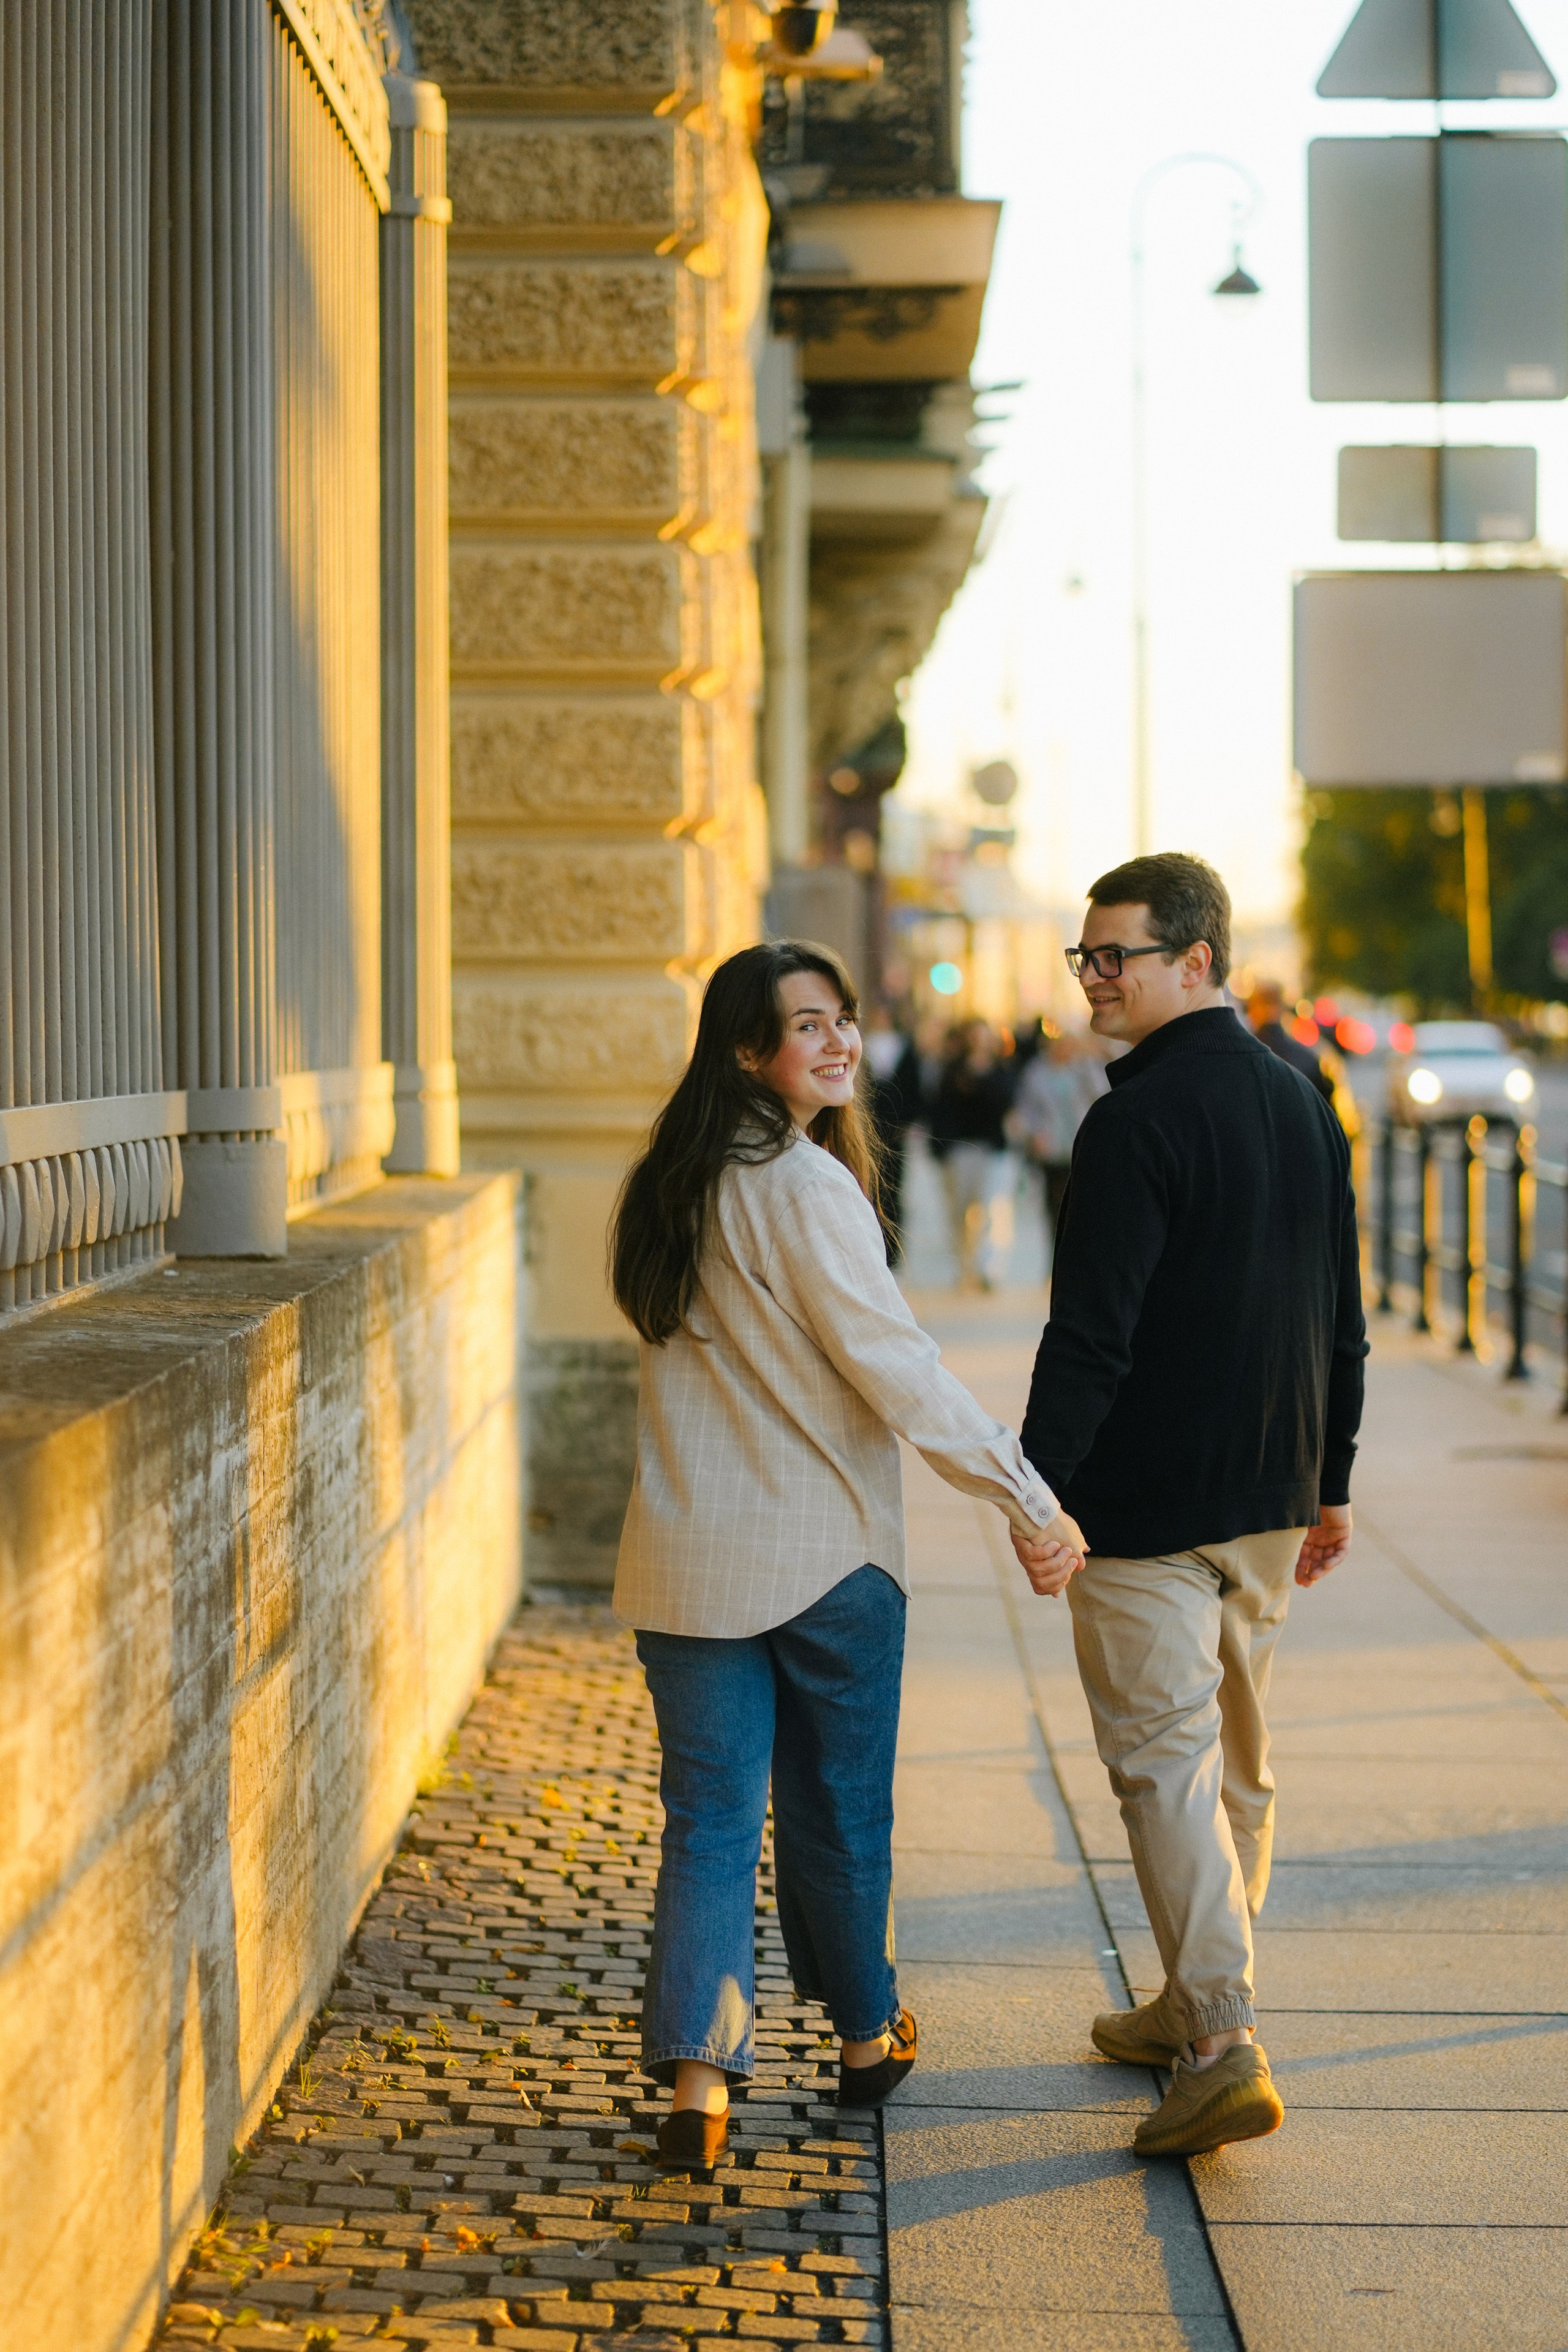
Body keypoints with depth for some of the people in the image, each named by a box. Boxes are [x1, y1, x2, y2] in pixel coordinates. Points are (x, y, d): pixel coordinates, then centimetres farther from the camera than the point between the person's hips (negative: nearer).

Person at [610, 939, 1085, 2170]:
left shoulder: (674, 1186, 7)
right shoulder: (806, 1188, -16)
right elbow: (898, 1369, -19)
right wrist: (1032, 1500, -16)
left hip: (689, 1557, 5)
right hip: (828, 1556, -5)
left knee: (710, 1816, 4)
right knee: (839, 1805, 13)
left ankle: (697, 2074, -6)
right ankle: (866, 2037, 30)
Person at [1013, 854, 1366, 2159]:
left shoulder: (1140, 1120, -17)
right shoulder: (1303, 1103, 10)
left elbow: (1092, 1331, -21)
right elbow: (1343, 1319, 15)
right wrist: (1329, 1482, 21)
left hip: (1149, 1507, -8)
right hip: (1272, 1500, 8)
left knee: (1166, 1766, -5)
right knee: (1236, 1761, 17)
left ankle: (1225, 2050, -11)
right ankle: (1196, 2002, 30)